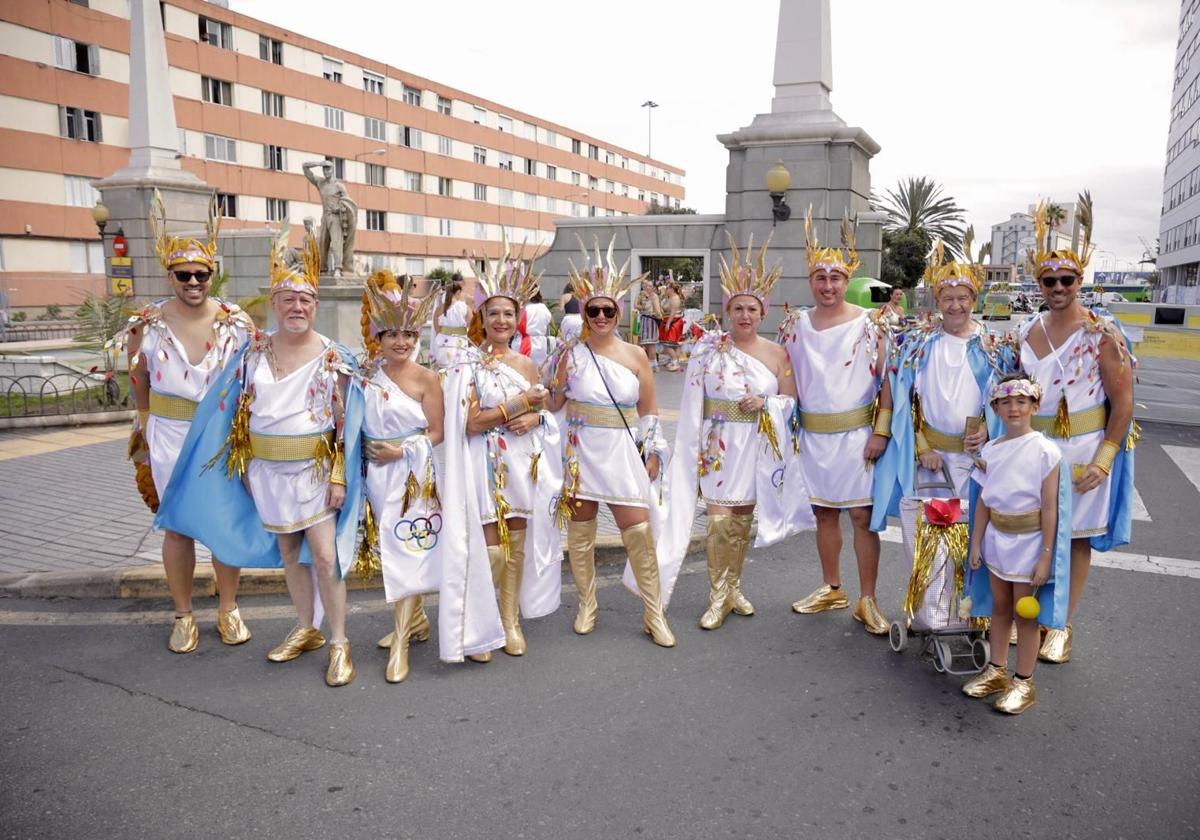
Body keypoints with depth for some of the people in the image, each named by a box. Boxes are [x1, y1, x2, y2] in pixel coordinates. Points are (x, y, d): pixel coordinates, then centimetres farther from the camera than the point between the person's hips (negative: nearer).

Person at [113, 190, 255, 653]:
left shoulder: (237, 321, -7)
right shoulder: (147, 325, -5)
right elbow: (139, 386, 9)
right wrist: (147, 424, 16)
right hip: (170, 437, 0)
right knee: (178, 525, 10)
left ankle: (228, 609, 26)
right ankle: (184, 616, 25)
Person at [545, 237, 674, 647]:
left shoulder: (636, 356, 3)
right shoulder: (571, 355, 0)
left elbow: (649, 411, 7)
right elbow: (553, 406, 4)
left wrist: (653, 454, 4)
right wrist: (559, 377, -13)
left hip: (624, 455, 0)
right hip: (580, 454, 0)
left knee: (640, 532, -3)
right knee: (580, 531, 8)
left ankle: (654, 614, 11)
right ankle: (587, 605, 27)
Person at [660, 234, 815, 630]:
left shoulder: (776, 353, 3)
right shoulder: (707, 349, -2)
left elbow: (790, 398, 6)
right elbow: (692, 403, -1)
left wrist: (765, 403, -14)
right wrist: (693, 446, -4)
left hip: (758, 447, 2)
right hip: (718, 445, -2)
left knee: (743, 518, 11)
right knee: (720, 519, -5)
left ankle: (732, 587, 28)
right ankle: (718, 596, 7)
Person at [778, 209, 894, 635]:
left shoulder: (870, 324, -5)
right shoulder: (795, 325, 6)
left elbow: (886, 380, -6)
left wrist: (881, 431, -12)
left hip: (856, 434, -3)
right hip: (813, 435, 4)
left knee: (862, 515, -1)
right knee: (824, 513, 13)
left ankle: (867, 601, 10)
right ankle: (832, 589, 28)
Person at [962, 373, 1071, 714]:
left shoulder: (1046, 451, -14)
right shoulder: (990, 450, 1)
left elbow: (1049, 509, -14)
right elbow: (983, 501, 5)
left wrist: (1046, 556, -14)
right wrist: (976, 544, 6)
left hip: (1028, 544, -5)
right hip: (997, 540, 5)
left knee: (1025, 614, 6)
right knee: (999, 608, 18)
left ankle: (1023, 683, 20)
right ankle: (996, 671, 33)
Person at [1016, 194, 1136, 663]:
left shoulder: (1102, 334, -10)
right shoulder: (1025, 332, 3)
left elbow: (1123, 402, -9)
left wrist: (1103, 460, -14)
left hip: (1083, 450, -4)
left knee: (1076, 536, 6)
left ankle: (1062, 626, 19)